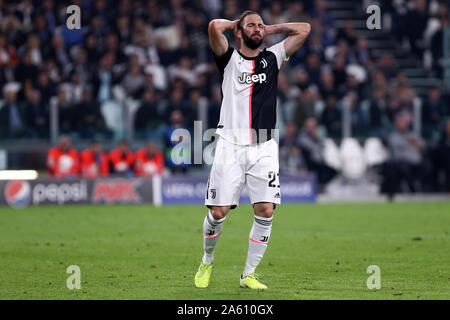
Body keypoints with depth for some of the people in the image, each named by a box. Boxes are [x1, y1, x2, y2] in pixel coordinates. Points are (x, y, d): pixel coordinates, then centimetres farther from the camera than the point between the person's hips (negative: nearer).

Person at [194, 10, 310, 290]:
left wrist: (271, 29, 17)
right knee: (218, 211, -6)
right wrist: (234, 23, 9)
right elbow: (214, 26, -10)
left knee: (266, 210, -9)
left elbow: (304, 30, 12)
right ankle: (207, 261, 21)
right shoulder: (230, 58, 7)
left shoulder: (272, 58, 15)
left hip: (263, 148, 2)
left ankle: (249, 274, 2)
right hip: (230, 144, -2)